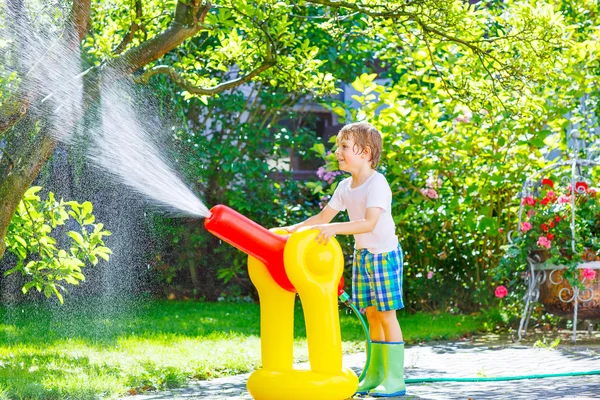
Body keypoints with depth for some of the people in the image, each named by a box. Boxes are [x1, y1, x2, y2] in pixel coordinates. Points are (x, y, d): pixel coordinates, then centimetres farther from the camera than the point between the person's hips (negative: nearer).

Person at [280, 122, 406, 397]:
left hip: (384, 254, -8)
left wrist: (335, 228, -39)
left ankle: (395, 380, 0)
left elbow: (369, 223, -31)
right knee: (372, 315, 12)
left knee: (387, 315, -5)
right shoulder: (345, 186, 7)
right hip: (362, 254, 8)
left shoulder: (376, 183, -19)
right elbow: (323, 216, 10)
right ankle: (375, 375, 18)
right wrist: (295, 228, -2)